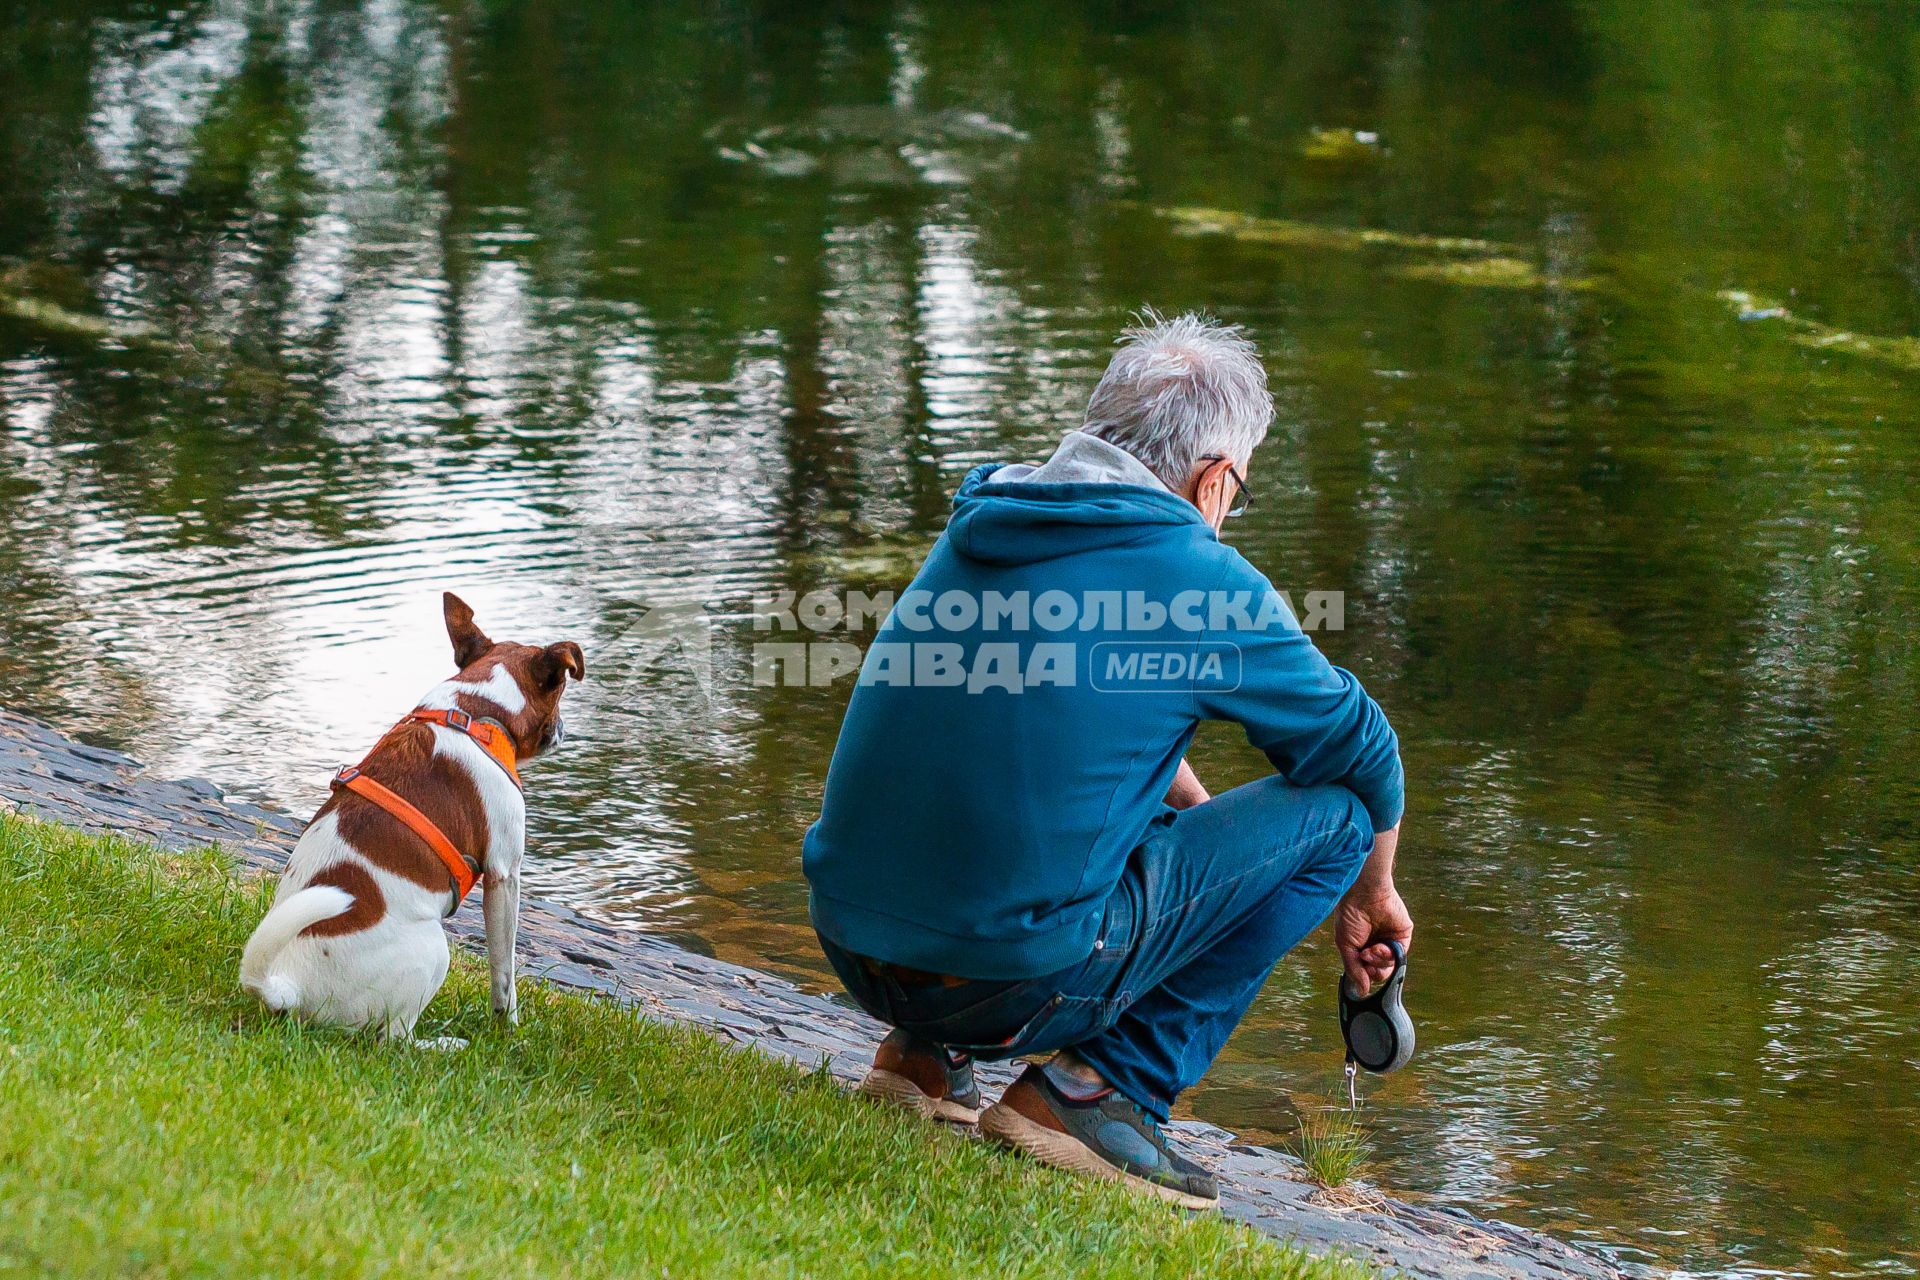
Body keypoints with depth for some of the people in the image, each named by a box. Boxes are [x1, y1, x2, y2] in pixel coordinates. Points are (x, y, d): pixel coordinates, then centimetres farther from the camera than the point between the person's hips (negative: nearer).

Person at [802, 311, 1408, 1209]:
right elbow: (1362, 749, 9)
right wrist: (1371, 893, 28)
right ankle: (1097, 1089, -1)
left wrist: (1204, 814, 39)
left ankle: (924, 1054, 20)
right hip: (1016, 979, -7)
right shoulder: (1201, 579, -5)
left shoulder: (978, 527, 14)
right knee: (1335, 812, 5)